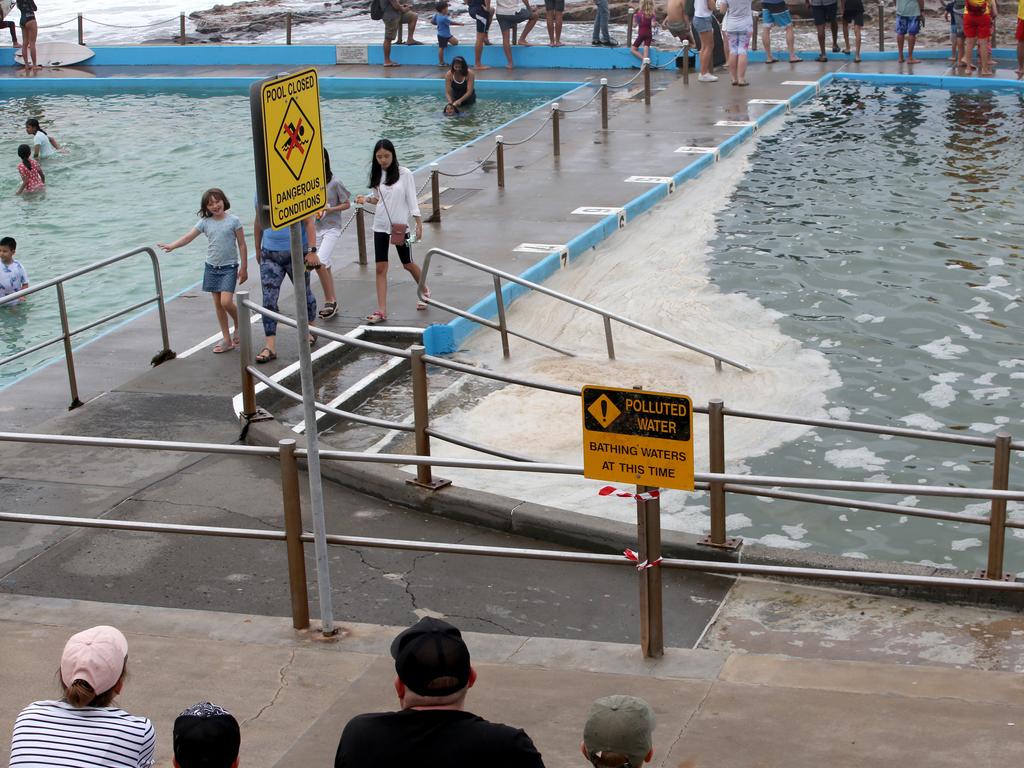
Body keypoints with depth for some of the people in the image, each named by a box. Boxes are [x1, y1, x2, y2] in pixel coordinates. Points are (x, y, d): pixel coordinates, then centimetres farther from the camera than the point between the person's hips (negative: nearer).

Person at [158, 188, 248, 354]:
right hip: (212, 267, 4)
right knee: (217, 304, 8)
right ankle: (226, 339, 16)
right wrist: (172, 246, -20)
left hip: (229, 267, -4)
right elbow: (188, 236, -4)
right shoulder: (205, 222, 1)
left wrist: (244, 268, -5)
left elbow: (242, 245, -4)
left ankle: (238, 325, 12)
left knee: (226, 301, -17)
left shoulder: (233, 220, -7)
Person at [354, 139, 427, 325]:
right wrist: (366, 199, -6)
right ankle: (381, 311, -2)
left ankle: (425, 291, 40)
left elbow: (412, 199, -6)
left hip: (400, 226, -3)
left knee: (408, 264, 13)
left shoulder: (404, 174, -8)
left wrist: (419, 223, -11)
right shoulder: (377, 175, 4)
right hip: (380, 226, 3)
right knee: (381, 268, -2)